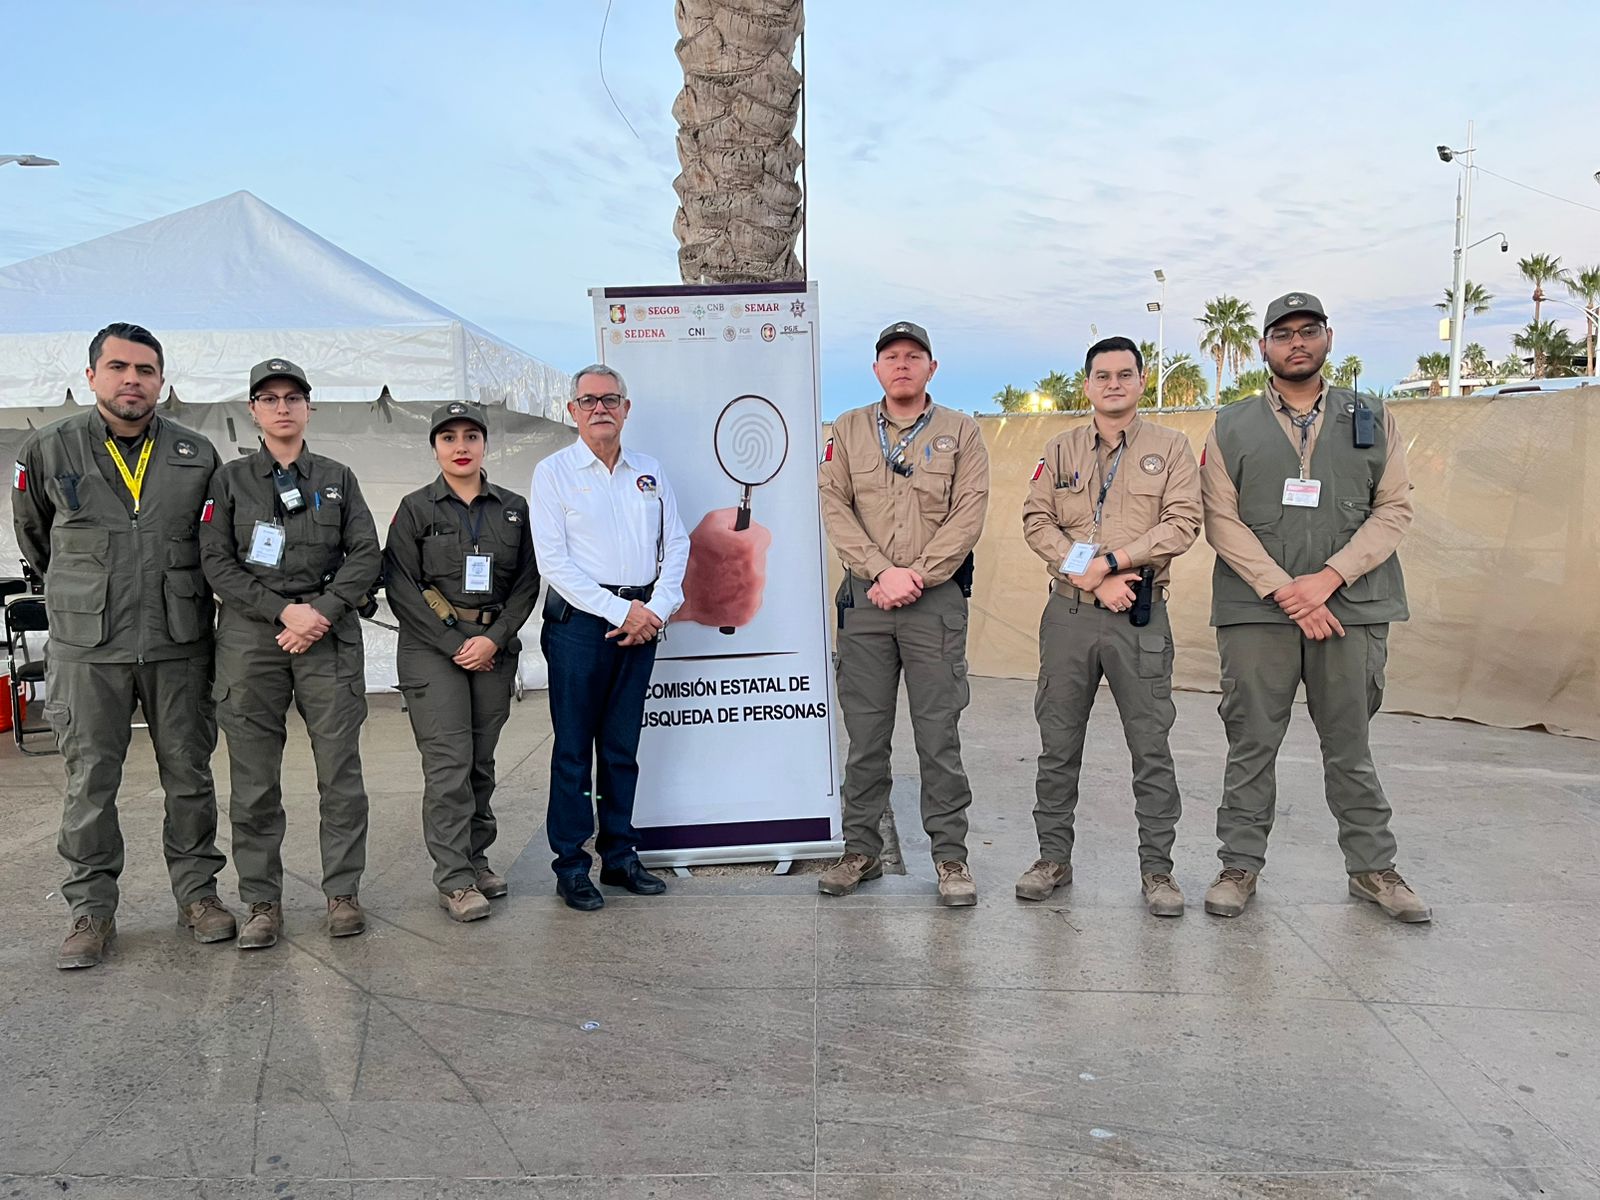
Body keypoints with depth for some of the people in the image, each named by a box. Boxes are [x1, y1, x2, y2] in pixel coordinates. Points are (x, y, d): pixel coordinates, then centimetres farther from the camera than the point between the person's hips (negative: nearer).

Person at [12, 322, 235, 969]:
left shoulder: (198, 455, 3)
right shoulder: (48, 450, 1)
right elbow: (34, 536, 16)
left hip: (180, 644, 1)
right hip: (86, 648, -1)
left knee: (189, 775, 8)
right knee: (90, 782, 5)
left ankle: (197, 892, 21)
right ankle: (91, 908, 17)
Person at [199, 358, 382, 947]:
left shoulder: (338, 478, 13)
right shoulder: (230, 479, 11)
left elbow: (366, 555, 5)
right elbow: (216, 563, 2)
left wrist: (320, 611, -9)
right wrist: (284, 610, -10)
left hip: (329, 634, 1)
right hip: (250, 637, 0)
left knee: (341, 770, -1)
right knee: (254, 778, 0)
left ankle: (342, 893, 10)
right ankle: (262, 903, 10)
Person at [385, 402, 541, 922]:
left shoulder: (513, 508, 9)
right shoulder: (416, 508, 1)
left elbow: (527, 582, 5)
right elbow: (401, 587, -5)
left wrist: (493, 639, -8)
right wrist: (454, 644, -11)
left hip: (494, 647, 3)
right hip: (431, 647, -3)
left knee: (482, 761, 7)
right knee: (449, 762, -8)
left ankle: (476, 859, 20)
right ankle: (454, 879, -4)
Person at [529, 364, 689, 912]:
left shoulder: (649, 471, 14)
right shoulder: (554, 472, 0)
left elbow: (676, 544, 12)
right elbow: (553, 561, -7)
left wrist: (656, 608, -3)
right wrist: (619, 610, -12)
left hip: (641, 618, 4)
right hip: (579, 620, -4)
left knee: (622, 745, 11)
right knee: (574, 748, 0)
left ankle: (620, 856, 21)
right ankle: (571, 866, 9)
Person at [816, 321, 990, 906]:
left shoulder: (961, 432, 6)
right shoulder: (849, 430, 11)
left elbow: (968, 516, -3)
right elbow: (833, 506, 1)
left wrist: (917, 576, -13)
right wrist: (882, 571, -11)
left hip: (937, 599, -2)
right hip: (863, 597, 2)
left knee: (939, 733, 1)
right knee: (865, 732, 7)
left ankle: (950, 855, 11)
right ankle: (861, 849, 18)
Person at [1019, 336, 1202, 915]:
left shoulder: (1171, 447, 5)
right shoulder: (1060, 450, 11)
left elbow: (1182, 523, -6)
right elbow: (1037, 520, 0)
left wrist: (1112, 560, -16)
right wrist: (1092, 578, -12)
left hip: (1140, 615, -2)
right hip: (1068, 613, 2)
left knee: (1151, 746, 3)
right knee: (1058, 742, 8)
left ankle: (1157, 868, 14)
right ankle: (1053, 857, 20)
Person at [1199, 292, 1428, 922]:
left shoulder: (1373, 420, 11)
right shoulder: (1231, 427, 8)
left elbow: (1394, 509, 3)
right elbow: (1221, 520, -1)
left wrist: (1326, 578, -10)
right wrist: (1284, 590, -11)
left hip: (1352, 608, 1)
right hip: (1256, 610, -1)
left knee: (1351, 745, 9)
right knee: (1251, 745, 4)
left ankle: (1372, 867, 22)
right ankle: (1240, 865, 15)